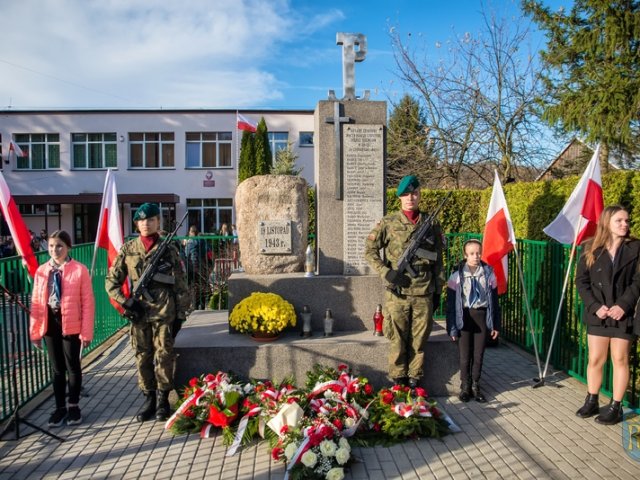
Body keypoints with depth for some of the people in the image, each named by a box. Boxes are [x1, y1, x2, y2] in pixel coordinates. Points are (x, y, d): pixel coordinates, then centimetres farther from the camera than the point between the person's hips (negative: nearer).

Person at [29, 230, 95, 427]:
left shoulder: (79, 270, -10)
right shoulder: (41, 271, 3)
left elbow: (88, 302, -10)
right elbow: (36, 302, 5)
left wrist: (86, 331, -12)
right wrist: (35, 330, 3)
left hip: (71, 324, -3)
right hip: (50, 322, 4)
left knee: (72, 366, 9)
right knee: (57, 367, 14)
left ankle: (73, 406, 26)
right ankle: (60, 406, 28)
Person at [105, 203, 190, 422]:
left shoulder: (169, 249, 0)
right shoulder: (128, 249, 6)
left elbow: (180, 283, 0)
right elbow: (111, 281, 9)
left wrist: (180, 314, -2)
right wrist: (126, 303, -4)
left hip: (164, 311, -2)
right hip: (138, 311, 2)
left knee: (163, 355, 2)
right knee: (142, 356, 10)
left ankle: (162, 400, 16)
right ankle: (148, 399, 23)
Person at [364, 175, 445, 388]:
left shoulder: (431, 224, 7)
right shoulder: (389, 223, 0)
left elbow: (438, 260, 12)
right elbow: (369, 250, 0)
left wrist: (438, 290, 11)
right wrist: (387, 272, -12)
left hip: (424, 293, 2)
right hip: (397, 293, -2)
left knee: (419, 340, 9)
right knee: (398, 340, 6)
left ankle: (414, 381, 24)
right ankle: (398, 382, 21)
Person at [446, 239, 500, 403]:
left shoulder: (488, 273, 0)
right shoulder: (457, 274, -6)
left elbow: (494, 300, 6)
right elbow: (450, 302, -4)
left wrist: (495, 325, 5)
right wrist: (452, 327, -6)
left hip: (482, 317, 2)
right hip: (464, 317, -2)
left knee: (478, 355, 9)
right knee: (465, 356, 6)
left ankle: (475, 386, 25)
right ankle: (465, 386, 22)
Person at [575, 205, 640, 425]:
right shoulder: (591, 249, 1)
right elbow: (581, 280, 0)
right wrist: (595, 306, -10)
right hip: (597, 314, 1)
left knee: (620, 360, 7)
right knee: (595, 360, 8)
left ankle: (615, 407, 18)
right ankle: (591, 401, 24)